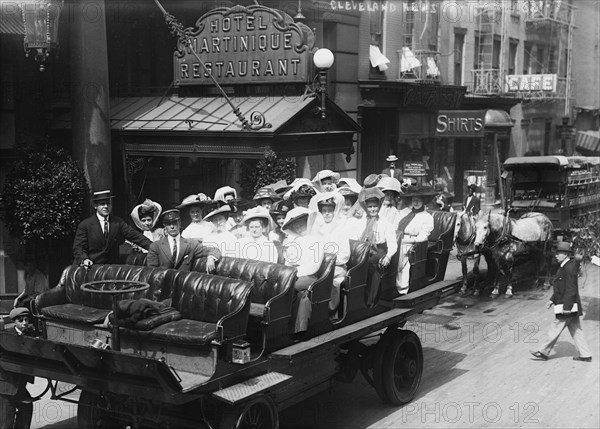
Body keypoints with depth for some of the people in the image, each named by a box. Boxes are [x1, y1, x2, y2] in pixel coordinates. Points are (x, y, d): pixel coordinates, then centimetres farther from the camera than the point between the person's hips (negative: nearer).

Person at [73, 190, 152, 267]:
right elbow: (78, 247, -2)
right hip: (91, 267, -4)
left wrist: (152, 247, -13)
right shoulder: (84, 225, 0)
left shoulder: (118, 222, 8)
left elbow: (134, 235, 0)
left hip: (111, 267, 4)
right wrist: (84, 259, -23)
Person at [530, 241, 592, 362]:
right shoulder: (564, 267, 13)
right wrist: (552, 300, 20)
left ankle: (544, 352, 9)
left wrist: (566, 307, -22)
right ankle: (585, 355, 16)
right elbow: (560, 288, 21)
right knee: (576, 331, 12)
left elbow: (571, 289, -22)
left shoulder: (569, 268, -19)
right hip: (572, 307, 10)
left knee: (555, 329, 0)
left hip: (568, 306, -10)